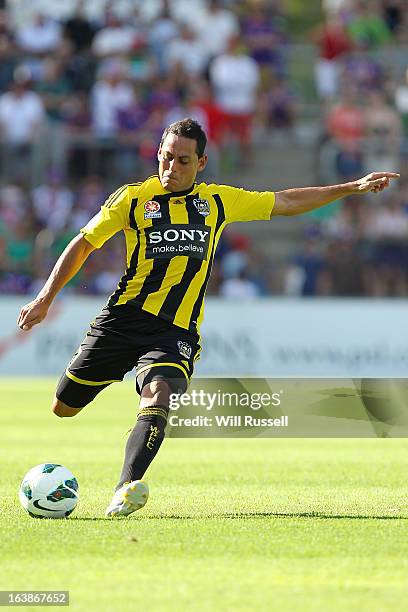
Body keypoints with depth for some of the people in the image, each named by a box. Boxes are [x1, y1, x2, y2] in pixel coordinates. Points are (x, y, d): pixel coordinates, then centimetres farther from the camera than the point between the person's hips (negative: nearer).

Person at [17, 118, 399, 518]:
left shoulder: (218, 201, 11)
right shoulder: (134, 198, 4)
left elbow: (287, 202, 21)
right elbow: (84, 243, 10)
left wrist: (353, 188, 19)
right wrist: (45, 298, 3)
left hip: (176, 332, 0)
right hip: (123, 319, 0)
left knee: (157, 399, -30)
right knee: (64, 407, 5)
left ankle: (127, 488, -43)